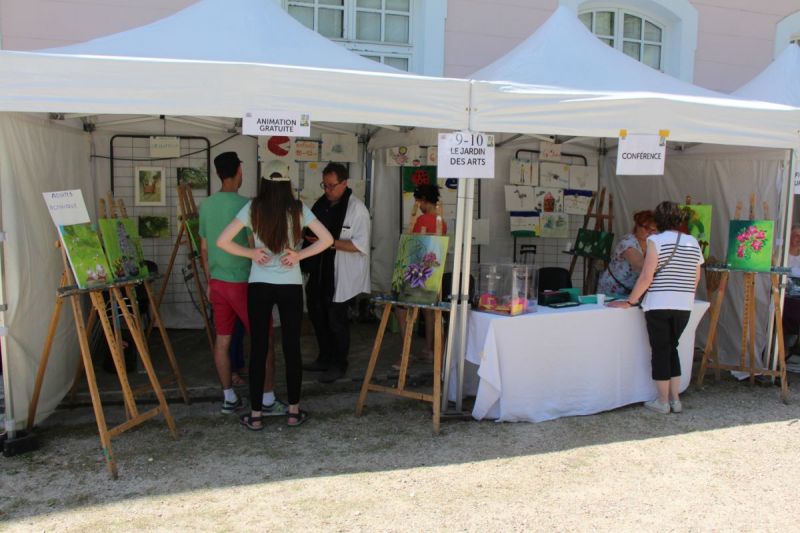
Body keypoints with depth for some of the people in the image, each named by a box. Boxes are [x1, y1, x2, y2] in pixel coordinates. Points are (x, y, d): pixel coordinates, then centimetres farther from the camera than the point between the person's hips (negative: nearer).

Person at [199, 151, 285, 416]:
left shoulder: (206, 205, 5)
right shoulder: (245, 205, -15)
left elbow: (204, 249, 12)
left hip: (217, 282, 7)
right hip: (243, 282, -7)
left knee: (222, 339, 11)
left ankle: (229, 398, 20)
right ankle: (268, 400, 8)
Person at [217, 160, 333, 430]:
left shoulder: (253, 208, -4)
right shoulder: (298, 209, -3)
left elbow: (222, 241, -8)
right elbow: (327, 239, -4)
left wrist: (250, 253, 2)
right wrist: (299, 255, -1)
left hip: (259, 285, 0)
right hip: (291, 286, 0)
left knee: (258, 347, 7)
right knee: (292, 347, 9)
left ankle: (255, 415, 13)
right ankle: (294, 411, 18)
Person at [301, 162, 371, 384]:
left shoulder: (357, 209, -14)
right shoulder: (321, 203, 8)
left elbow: (361, 245, -21)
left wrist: (329, 242, -27)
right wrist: (307, 235, 0)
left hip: (342, 274, -8)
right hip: (320, 270, 8)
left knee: (336, 319, 2)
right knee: (317, 315, 17)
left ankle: (338, 365, 19)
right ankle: (325, 358, 35)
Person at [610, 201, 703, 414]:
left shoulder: (657, 240, -9)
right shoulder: (693, 242, 8)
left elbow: (646, 276, -14)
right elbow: (696, 278, 14)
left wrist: (629, 301, -6)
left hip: (658, 305, -5)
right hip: (684, 306, 5)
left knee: (660, 350, 5)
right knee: (672, 348, 18)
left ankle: (663, 402, 12)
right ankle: (675, 399, 21)